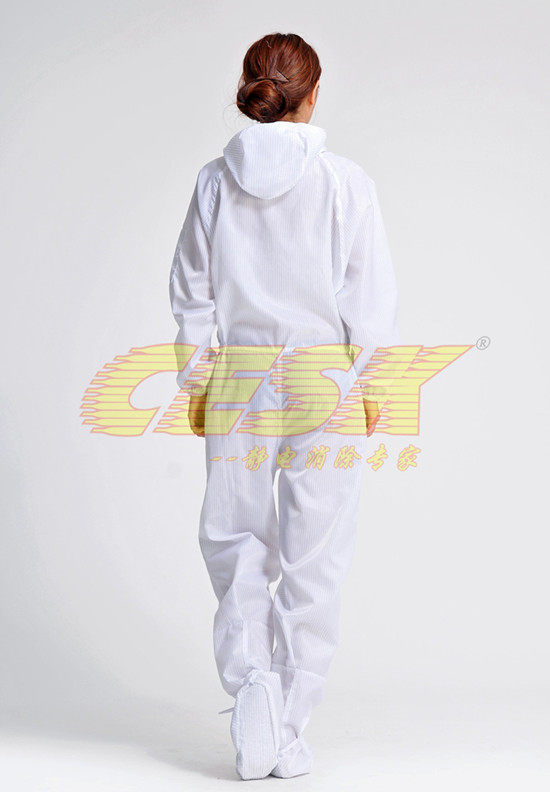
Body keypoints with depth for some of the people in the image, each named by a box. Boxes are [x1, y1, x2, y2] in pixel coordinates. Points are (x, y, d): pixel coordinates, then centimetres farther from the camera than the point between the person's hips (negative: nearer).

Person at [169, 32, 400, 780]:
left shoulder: (216, 180, 1)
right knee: (314, 556, 6)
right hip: (326, 381, -1)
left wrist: (196, 383, 13)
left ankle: (252, 678, -6)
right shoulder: (346, 183, -6)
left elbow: (192, 291, 5)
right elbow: (372, 298, -6)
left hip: (239, 380, 2)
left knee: (234, 536, 16)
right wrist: (373, 388, 2)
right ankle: (287, 730, 11)